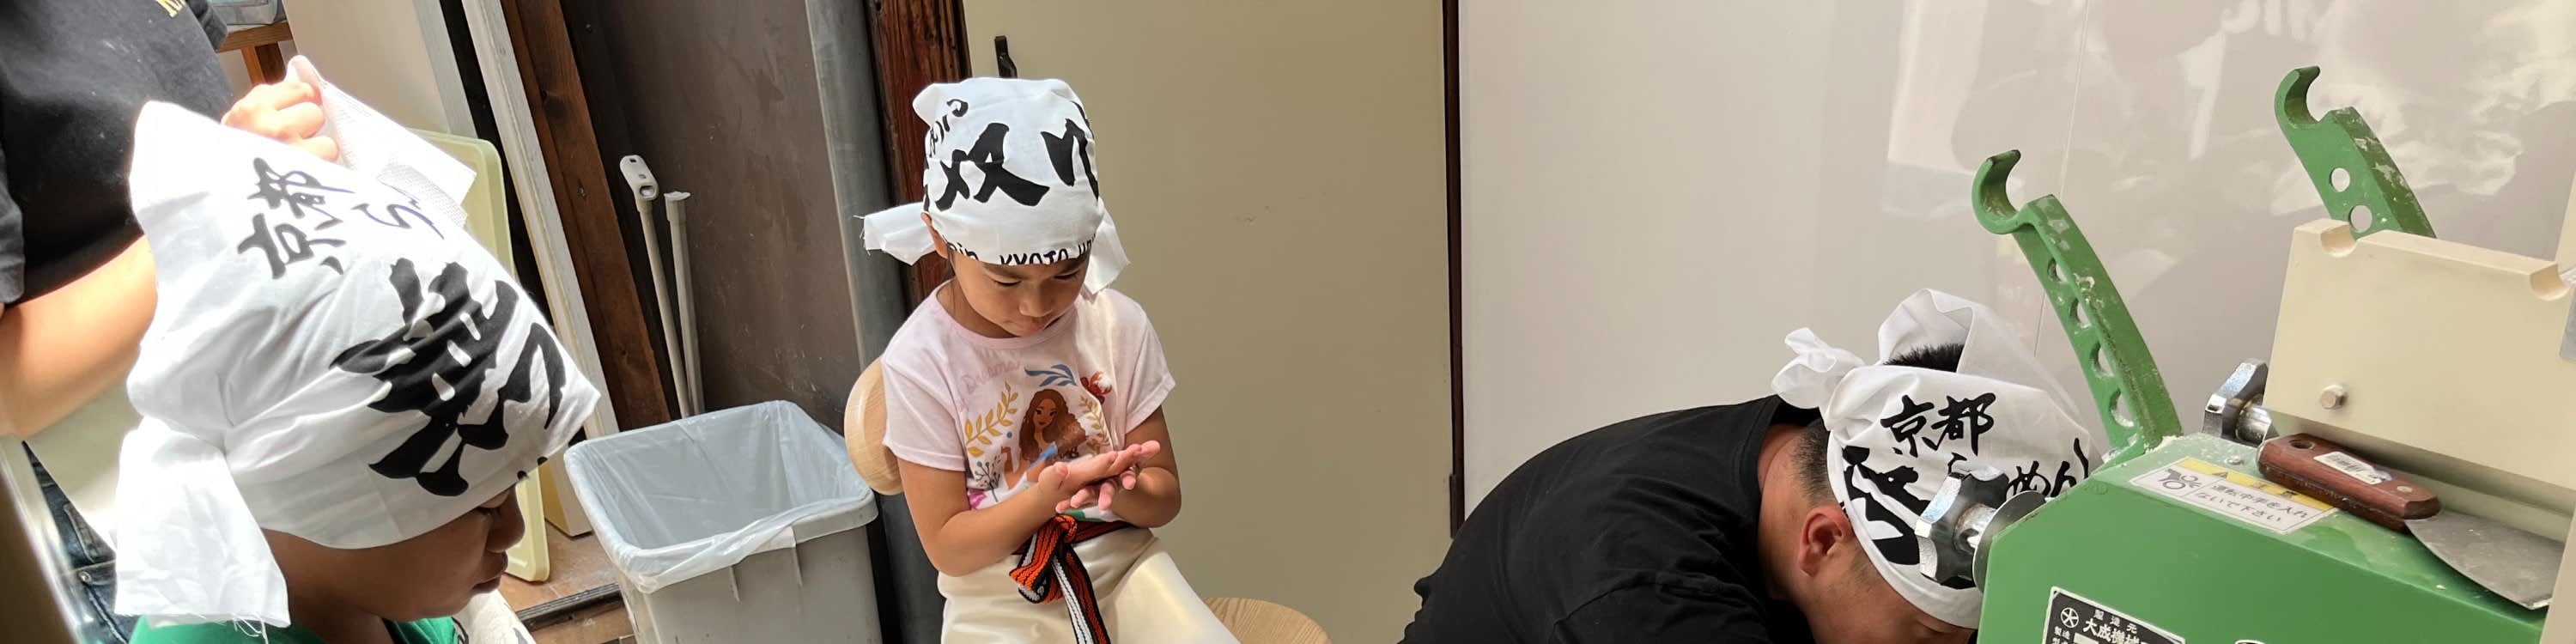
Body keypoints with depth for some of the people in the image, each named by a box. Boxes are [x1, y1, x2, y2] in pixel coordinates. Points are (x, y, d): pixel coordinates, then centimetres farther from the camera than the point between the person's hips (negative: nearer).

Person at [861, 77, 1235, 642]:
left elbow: (1164, 498, 0)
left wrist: (1118, 488, -23)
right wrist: (1048, 494, -25)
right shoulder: (920, 363, -13)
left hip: (1122, 569, 2)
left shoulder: (1118, 326, -7)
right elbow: (948, 549, -9)